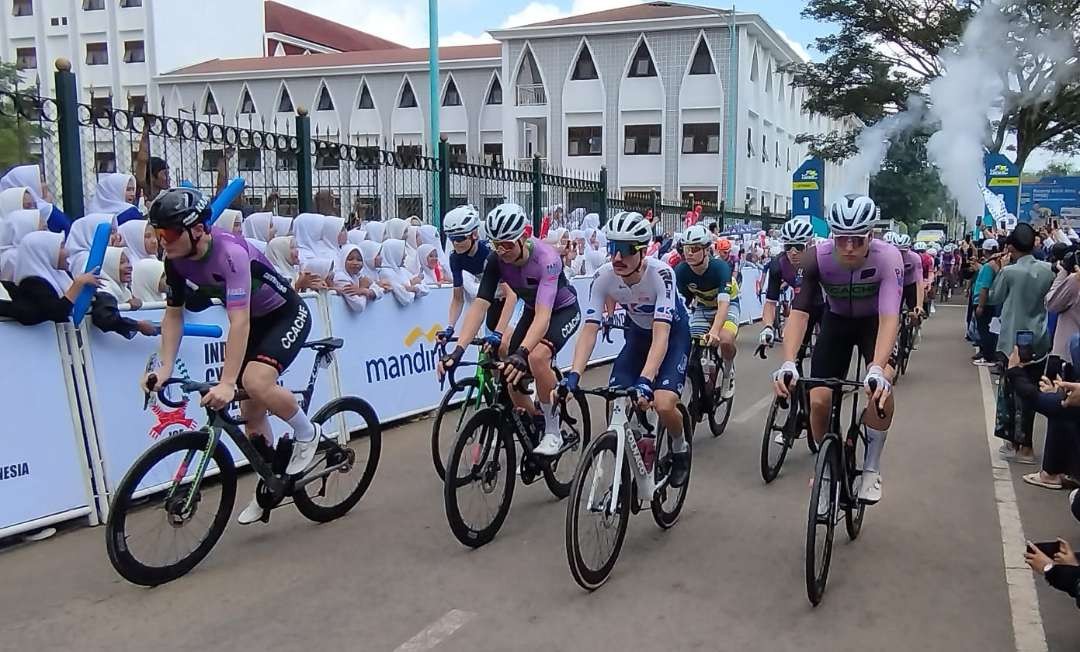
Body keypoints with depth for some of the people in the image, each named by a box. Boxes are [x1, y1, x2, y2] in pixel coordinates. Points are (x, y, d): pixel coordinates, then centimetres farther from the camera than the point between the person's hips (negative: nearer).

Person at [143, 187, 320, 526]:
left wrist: (226, 383, -45)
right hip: (253, 321, 8)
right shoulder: (176, 260, -12)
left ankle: (307, 433, -3)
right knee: (251, 411, 9)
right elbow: (173, 314, -1)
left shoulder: (230, 253, -34)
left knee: (255, 381, -31)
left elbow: (239, 322, -40)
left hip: (287, 315, -7)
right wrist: (165, 368, -12)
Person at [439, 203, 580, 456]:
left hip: (563, 311, -6)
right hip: (532, 311, 6)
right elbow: (480, 305, -27)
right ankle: (537, 428, 22)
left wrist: (521, 353, -62)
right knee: (511, 374, -5)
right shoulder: (496, 260, -21)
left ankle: (553, 432, -14)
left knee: (537, 356, -32)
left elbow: (543, 315, -47)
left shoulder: (546, 259, -36)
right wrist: (458, 349, -41)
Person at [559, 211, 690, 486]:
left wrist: (644, 381, -54)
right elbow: (590, 330, -28)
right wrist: (574, 376, -42)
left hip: (673, 333, -4)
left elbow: (661, 335, -41)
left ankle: (680, 448, 10)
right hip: (638, 333, 4)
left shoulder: (660, 274, -34)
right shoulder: (603, 277, -24)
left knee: (663, 404, -24)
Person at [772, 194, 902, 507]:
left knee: (881, 388, -28)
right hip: (836, 321, 1)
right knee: (819, 400, -11)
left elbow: (889, 317, -42)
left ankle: (871, 467, -6)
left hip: (875, 322, -1)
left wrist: (877, 370, -57)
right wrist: (788, 364, -49)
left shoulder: (888, 258, -32)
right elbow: (799, 311, -34)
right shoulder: (816, 257, -29)